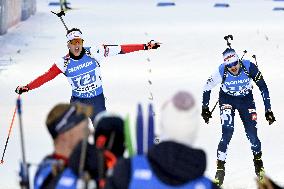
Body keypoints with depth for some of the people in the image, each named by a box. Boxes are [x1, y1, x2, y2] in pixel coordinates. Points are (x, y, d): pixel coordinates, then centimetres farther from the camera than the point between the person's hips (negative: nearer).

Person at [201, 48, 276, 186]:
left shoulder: (249, 67, -29)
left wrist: (268, 110, -16)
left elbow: (263, 88, -17)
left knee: (252, 133, -5)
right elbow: (207, 88, -9)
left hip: (246, 99, 1)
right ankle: (220, 167, -10)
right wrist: (205, 108, -5)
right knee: (227, 133, -19)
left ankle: (258, 161, 23)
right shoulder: (221, 72, -28)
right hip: (227, 99, -1)